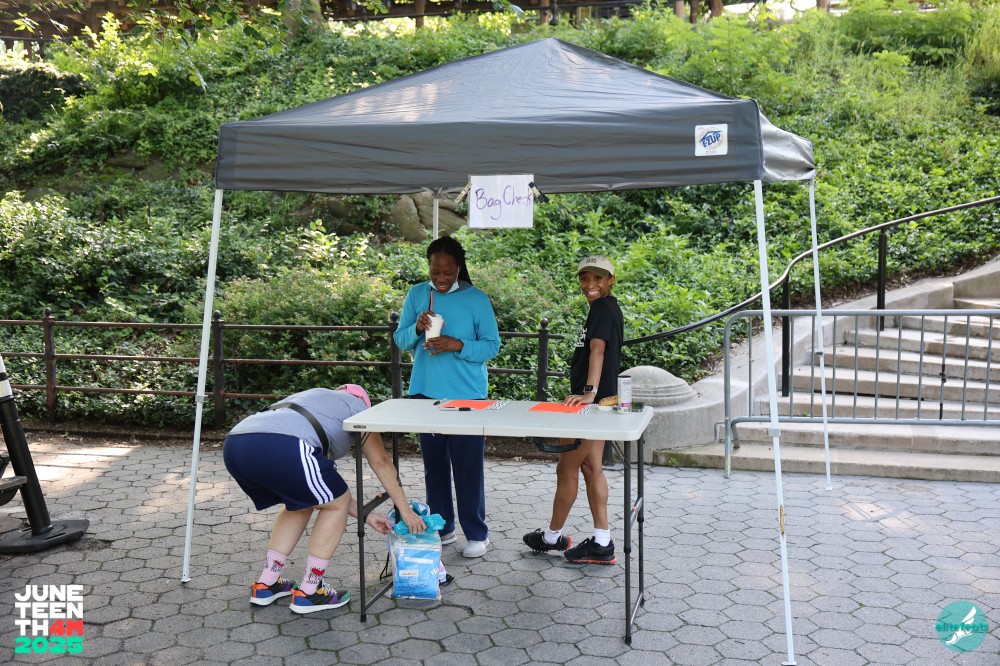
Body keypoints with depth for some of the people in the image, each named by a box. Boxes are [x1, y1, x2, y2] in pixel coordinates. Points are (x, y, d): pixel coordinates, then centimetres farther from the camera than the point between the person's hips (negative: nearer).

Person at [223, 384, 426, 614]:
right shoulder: (356, 405, 24)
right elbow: (380, 463, 21)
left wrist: (365, 515, 39)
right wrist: (405, 510, 29)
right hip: (279, 448, -8)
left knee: (301, 504, 30)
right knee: (337, 504, 13)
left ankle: (266, 585, 30)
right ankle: (308, 593, 17)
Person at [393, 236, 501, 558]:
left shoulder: (477, 299, -3)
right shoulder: (416, 294, 6)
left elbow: (492, 345, -4)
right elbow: (400, 340, 8)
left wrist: (458, 345, -19)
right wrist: (417, 328, -14)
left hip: (466, 395, -3)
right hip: (425, 393, 3)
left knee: (468, 466, -1)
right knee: (434, 464, 11)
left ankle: (476, 534, 10)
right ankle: (441, 528, 24)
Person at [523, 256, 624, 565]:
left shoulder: (604, 308, -15)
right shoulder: (607, 308, 16)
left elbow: (598, 349, -28)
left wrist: (589, 392, -39)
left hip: (591, 403, -11)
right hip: (598, 402, 11)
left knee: (566, 469, 3)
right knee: (591, 467, 13)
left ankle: (552, 536, 20)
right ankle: (602, 543, 15)